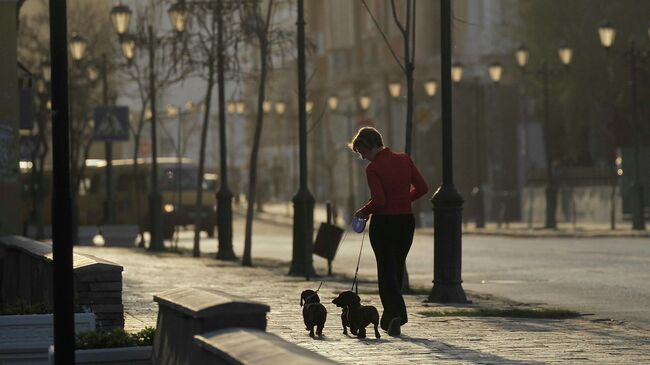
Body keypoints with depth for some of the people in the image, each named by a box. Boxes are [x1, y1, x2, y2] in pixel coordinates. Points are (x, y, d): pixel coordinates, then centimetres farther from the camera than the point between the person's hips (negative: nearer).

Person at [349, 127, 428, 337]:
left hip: (383, 223, -5)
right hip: (406, 221, 5)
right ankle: (389, 319, 21)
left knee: (386, 271, 2)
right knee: (397, 269, 16)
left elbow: (379, 201, -19)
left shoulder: (373, 169, -12)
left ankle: (396, 313, -16)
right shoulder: (404, 160, 4)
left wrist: (364, 212, -1)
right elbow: (422, 188, 4)